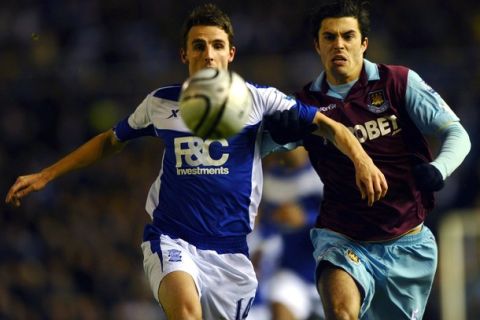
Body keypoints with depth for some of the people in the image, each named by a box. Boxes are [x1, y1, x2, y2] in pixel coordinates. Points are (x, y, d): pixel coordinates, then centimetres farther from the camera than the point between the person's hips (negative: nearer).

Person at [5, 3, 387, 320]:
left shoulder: (258, 100, -1)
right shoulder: (161, 103, 4)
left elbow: (326, 124, -2)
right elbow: (109, 141, 20)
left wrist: (361, 159, -21)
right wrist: (44, 176, 18)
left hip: (230, 249, 1)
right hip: (171, 238, -1)